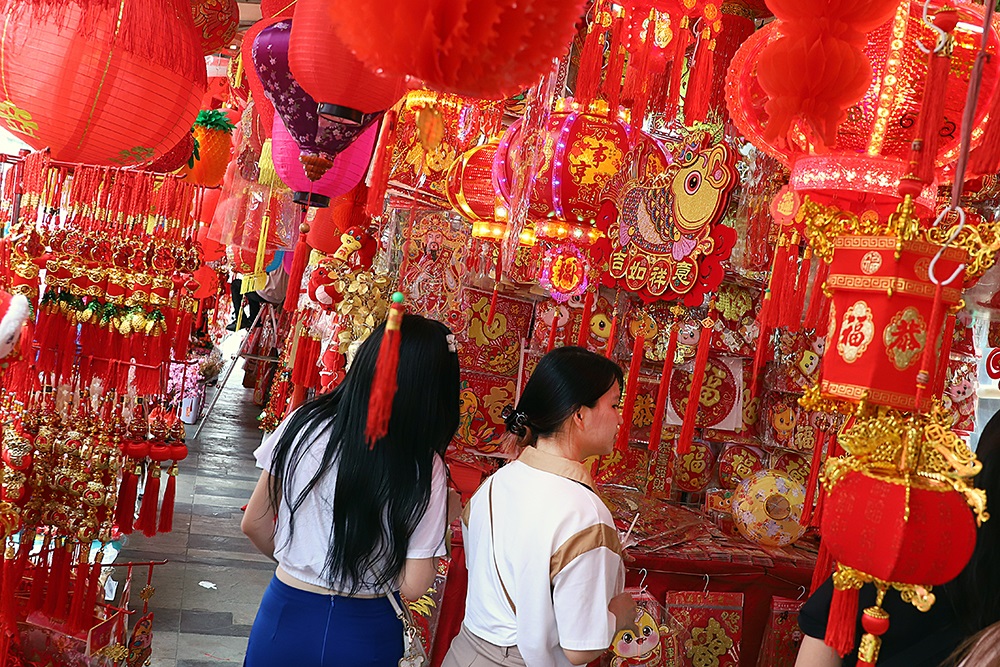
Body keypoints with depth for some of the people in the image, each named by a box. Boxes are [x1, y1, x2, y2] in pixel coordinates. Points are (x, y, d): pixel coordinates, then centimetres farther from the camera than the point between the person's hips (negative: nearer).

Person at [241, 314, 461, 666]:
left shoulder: (303, 424, -12)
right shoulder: (424, 468, -18)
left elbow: (254, 524, -1)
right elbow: (413, 586, -15)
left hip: (287, 617, 1)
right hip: (366, 634, -1)